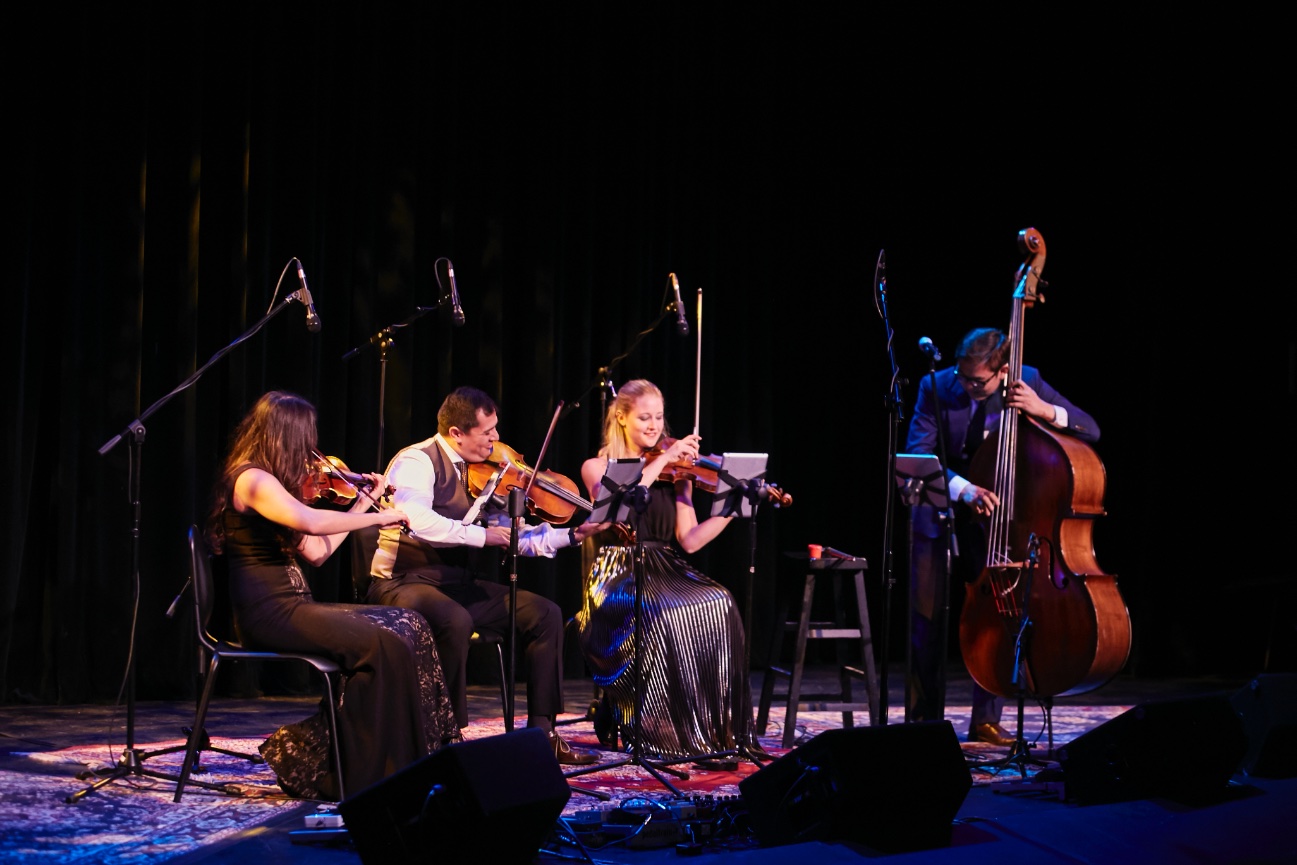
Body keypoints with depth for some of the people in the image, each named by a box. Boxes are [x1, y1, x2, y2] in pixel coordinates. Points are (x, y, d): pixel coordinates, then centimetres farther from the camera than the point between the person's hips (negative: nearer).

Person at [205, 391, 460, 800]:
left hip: (290, 605, 10)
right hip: (266, 612, -10)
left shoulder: (271, 481, 19)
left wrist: (363, 504, 18)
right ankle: (363, 771, -14)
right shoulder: (252, 479, -12)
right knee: (381, 644, -24)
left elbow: (315, 551, 17)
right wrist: (379, 517, -20)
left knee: (409, 627, -2)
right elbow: (311, 521, -30)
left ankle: (425, 757, -5)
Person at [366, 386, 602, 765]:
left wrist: (570, 535, -3)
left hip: (461, 584, 8)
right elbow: (415, 520, -32)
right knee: (454, 621, -38)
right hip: (405, 582, -8)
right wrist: (481, 535, -30)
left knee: (545, 614, -4)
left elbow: (512, 534, 8)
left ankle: (541, 732, -1)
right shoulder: (417, 462, -12)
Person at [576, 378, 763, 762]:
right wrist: (662, 460, -16)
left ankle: (718, 727, -22)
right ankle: (661, 730, -22)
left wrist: (731, 510, -11)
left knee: (718, 605, -29)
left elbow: (689, 540, 3)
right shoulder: (597, 467, 8)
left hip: (666, 571, 3)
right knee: (662, 614, -36)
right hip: (618, 576, -3)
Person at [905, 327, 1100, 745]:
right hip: (940, 515, 0)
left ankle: (986, 719, 5)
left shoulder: (1028, 382, -10)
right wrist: (964, 489, -37)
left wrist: (1043, 409, -29)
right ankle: (923, 718, 10)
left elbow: (1090, 431, -10)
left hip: (997, 515, 0)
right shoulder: (936, 387, -13)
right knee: (928, 616, -4)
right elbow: (916, 457, -21)